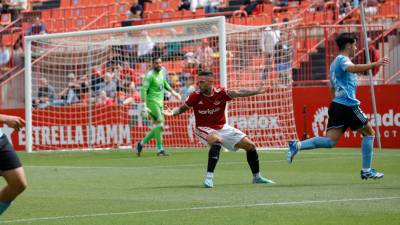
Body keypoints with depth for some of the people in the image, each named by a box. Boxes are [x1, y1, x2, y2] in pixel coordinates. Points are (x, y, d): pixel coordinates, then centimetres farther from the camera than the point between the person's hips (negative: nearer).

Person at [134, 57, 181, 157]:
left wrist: (173, 92, 19)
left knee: (158, 126, 7)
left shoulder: (163, 71, 10)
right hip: (152, 101, -8)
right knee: (159, 123, -17)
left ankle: (141, 143, 19)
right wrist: (145, 106, -24)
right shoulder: (150, 75, -14)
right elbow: (144, 90, -19)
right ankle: (160, 149, -11)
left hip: (160, 102, 8)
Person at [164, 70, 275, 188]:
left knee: (250, 145, 3)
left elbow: (238, 93, -28)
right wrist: (172, 112, -25)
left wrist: (256, 92, -41)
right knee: (217, 140, -38)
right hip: (204, 129, -4)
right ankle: (209, 177, -38)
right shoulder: (196, 96, -15)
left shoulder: (220, 93, -16)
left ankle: (257, 177, 24)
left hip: (222, 127, 4)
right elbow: (182, 108, -5)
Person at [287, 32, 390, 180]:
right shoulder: (342, 59, -6)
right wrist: (374, 64, -34)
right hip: (348, 105, -9)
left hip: (336, 104, 9)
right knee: (369, 133, 6)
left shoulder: (335, 62, 23)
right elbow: (353, 68, -30)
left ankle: (297, 146, -16)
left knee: (330, 141, -2)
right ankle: (366, 170, 7)